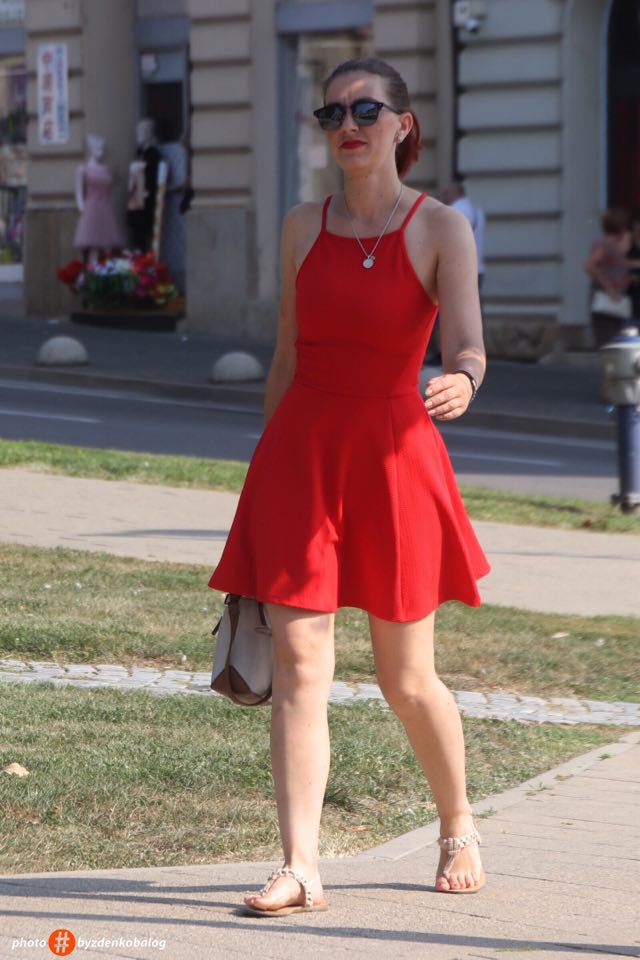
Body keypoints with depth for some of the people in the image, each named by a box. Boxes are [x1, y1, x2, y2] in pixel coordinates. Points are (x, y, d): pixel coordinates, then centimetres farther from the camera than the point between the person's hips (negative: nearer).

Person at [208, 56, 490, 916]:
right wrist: (266, 467, 15)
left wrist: (461, 383, -38)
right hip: (302, 449, 3)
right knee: (298, 662, -8)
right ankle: (300, 868, -9)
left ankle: (460, 828, 31)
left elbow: (467, 345, -15)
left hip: (394, 452, -2)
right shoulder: (303, 229, 8)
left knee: (407, 680, 6)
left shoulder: (442, 230, -3)